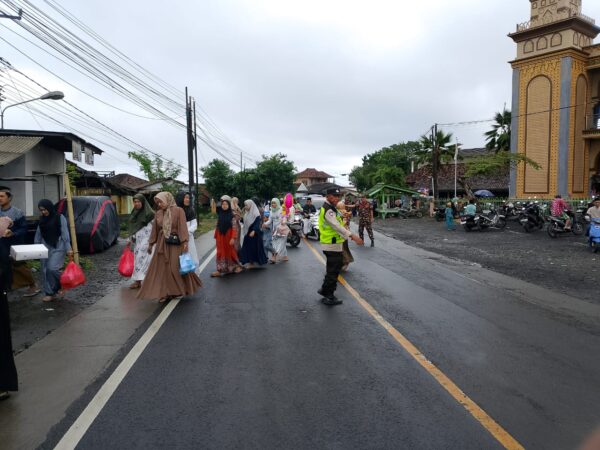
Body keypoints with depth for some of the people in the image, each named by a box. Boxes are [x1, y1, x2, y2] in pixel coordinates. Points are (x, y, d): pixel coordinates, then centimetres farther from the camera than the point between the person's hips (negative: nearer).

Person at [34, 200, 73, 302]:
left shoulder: (60, 218, -6)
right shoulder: (42, 219, 10)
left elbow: (65, 234, -10)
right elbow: (38, 234, 15)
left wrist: (68, 248, -15)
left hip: (57, 248, -6)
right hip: (45, 248, 6)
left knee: (52, 268, -16)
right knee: (45, 270, 3)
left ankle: (61, 286, 10)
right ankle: (49, 293, 12)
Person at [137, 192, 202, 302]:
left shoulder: (178, 211, -7)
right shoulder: (158, 213, 7)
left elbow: (183, 227, -12)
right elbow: (154, 230, 13)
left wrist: (185, 242, -19)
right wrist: (151, 244, 14)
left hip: (175, 243, -5)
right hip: (162, 244, 5)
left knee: (176, 268, 1)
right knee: (162, 268, 5)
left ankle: (178, 291, 19)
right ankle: (165, 293, 13)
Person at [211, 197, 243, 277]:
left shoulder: (232, 215, -7)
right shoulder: (219, 215, 7)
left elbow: (234, 228, -12)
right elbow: (217, 227, 9)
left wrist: (233, 238, -20)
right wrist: (216, 237, 8)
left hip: (229, 237, -4)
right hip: (220, 237, 4)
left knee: (230, 252, 7)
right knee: (221, 253, 4)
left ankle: (236, 266, 26)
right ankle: (220, 269, 8)